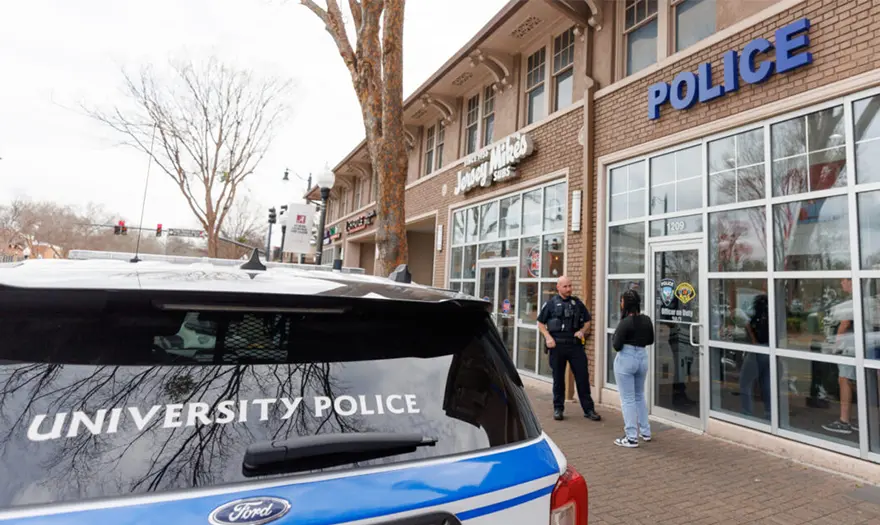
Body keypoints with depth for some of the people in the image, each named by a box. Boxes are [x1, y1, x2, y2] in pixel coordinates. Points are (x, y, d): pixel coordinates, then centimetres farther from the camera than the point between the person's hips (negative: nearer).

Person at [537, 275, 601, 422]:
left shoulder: (577, 303, 9)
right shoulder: (551, 303, 2)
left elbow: (587, 321, 17)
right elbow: (541, 323, 6)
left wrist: (582, 331, -3)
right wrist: (548, 338, -8)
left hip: (575, 345, 2)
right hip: (557, 345, -2)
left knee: (583, 377, 3)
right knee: (558, 378, 7)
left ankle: (589, 409, 14)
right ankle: (558, 409, 19)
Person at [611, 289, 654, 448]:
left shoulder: (625, 322, -18)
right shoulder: (647, 320, 2)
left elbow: (616, 346, -16)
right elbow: (650, 340, 15)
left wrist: (618, 339, 3)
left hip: (626, 359, -7)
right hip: (643, 357, 7)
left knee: (628, 399, 2)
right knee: (640, 396, 23)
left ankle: (631, 438, 6)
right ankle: (645, 432, 31)